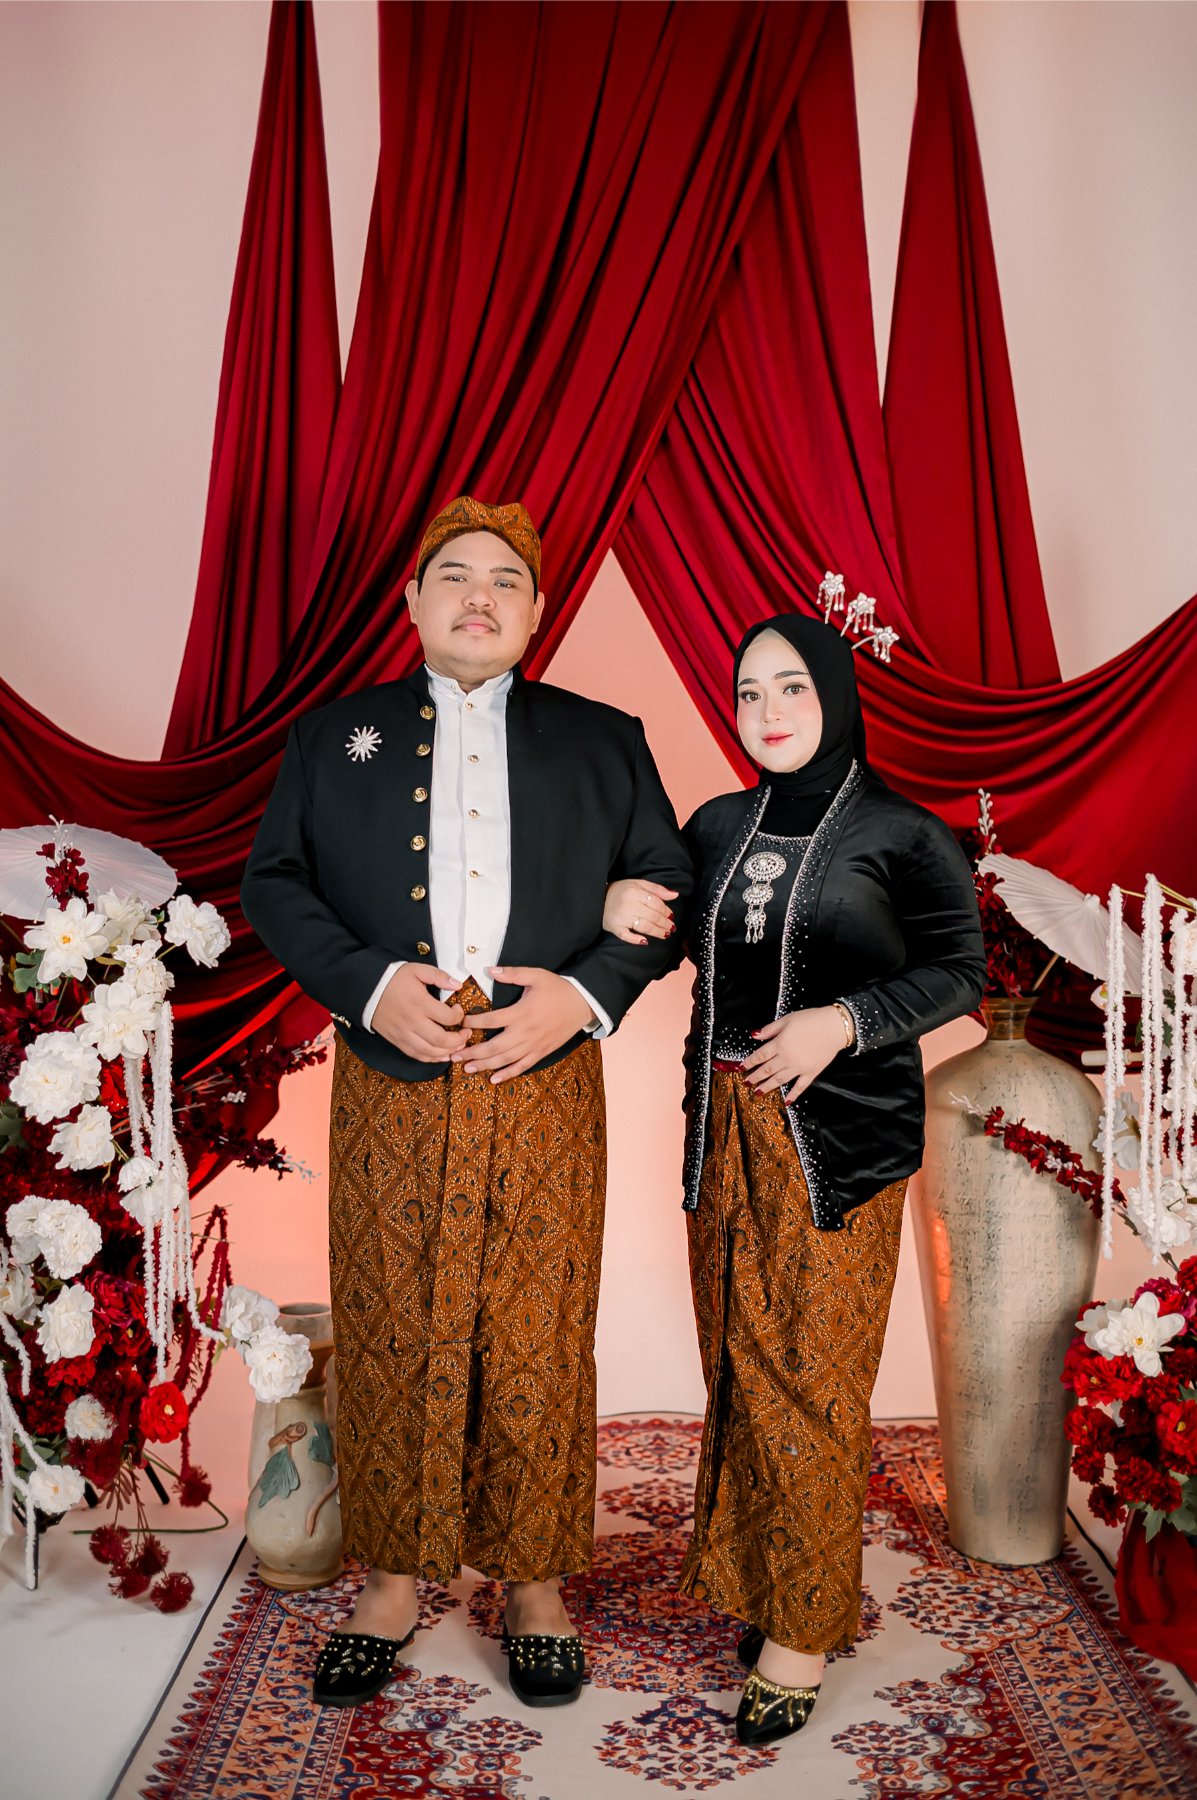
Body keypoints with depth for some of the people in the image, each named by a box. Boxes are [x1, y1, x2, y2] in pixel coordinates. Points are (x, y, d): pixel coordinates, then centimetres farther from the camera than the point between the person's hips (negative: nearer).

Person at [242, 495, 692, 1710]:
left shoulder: (603, 740, 12)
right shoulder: (333, 735, 12)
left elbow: (666, 886, 7)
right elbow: (271, 882, 5)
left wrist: (586, 993, -9)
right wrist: (369, 984, -11)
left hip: (544, 1087, 0)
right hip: (388, 1093, 1)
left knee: (538, 1345, 7)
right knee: (390, 1338, 9)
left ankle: (535, 1582, 27)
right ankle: (392, 1581, 29)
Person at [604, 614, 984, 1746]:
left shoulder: (903, 836, -4)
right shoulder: (718, 827, 10)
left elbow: (959, 972, -2)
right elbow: (668, 937, 18)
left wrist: (844, 1021, -16)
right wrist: (616, 904, -5)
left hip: (839, 1137, -5)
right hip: (723, 1126, 5)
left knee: (808, 1376, 0)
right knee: (737, 1365, 12)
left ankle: (802, 1629, 16)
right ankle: (756, 1582, 30)